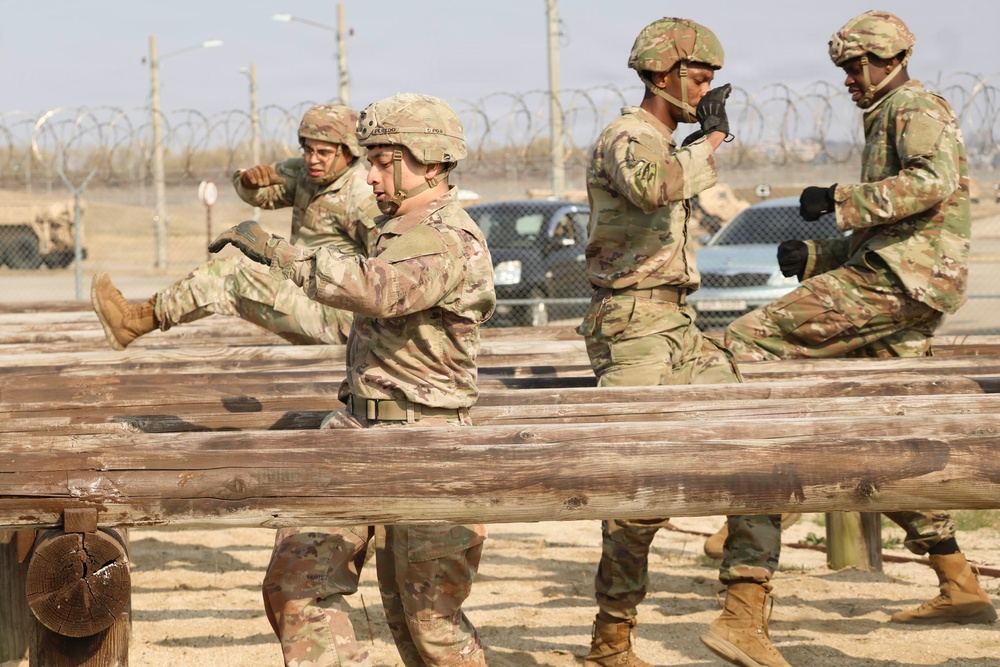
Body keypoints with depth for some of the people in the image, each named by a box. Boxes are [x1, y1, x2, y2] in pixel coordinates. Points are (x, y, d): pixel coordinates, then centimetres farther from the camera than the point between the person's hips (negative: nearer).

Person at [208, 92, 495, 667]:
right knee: (296, 584, -3)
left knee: (429, 618, 0)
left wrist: (276, 251, -32)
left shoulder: (453, 242, -16)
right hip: (357, 428, 9)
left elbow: (375, 290, -35)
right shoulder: (396, 228, 14)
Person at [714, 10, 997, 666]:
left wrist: (841, 199, -21)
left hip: (900, 278, -11)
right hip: (897, 284, 11)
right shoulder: (887, 121, 29)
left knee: (748, 341, -15)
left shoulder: (916, 106, -3)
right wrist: (813, 257, 14)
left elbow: (933, 183, -22)